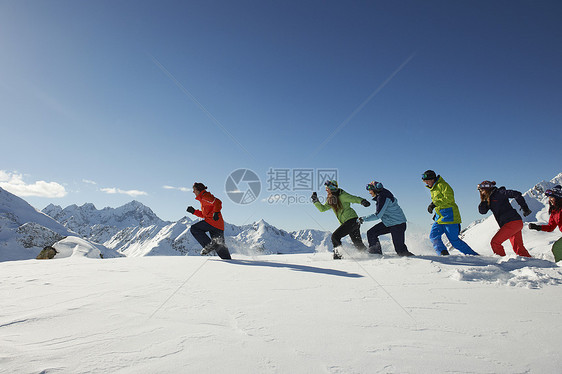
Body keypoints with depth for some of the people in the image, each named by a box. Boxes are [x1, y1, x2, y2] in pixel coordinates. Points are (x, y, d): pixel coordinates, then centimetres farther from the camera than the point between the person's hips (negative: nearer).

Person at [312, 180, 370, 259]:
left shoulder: (342, 196, -10)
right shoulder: (331, 200, 13)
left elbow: (354, 199, -13)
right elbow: (322, 208, 12)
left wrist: (362, 201, -32)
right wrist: (316, 201, 1)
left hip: (352, 220, -8)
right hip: (345, 223, 8)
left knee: (335, 236, -14)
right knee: (358, 244, 11)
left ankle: (338, 254, -6)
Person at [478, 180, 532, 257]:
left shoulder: (498, 193, -7)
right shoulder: (489, 199, 16)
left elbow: (516, 194, -13)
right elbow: (482, 211, 12)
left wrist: (525, 208, -12)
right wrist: (483, 200, -1)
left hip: (512, 222, -9)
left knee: (495, 242, -10)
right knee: (518, 248, 14)